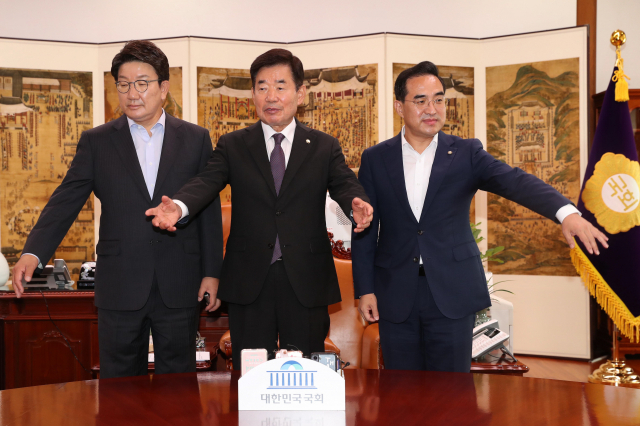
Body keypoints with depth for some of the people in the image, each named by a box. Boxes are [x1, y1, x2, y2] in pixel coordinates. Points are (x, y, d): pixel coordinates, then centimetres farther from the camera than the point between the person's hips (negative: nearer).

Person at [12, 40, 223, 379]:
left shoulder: (196, 139, 5)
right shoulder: (96, 142, 5)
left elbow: (209, 210, 6)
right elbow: (65, 201, -2)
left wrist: (211, 273, 2)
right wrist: (33, 252, -16)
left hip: (179, 287, 0)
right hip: (119, 289, 0)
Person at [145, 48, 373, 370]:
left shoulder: (324, 147, 7)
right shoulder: (232, 146, 7)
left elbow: (344, 184, -8)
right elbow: (207, 181, -9)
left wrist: (357, 204, -33)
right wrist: (178, 206, -32)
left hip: (306, 282, 0)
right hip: (249, 281, 0)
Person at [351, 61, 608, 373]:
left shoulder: (466, 154, 0)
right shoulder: (375, 159, 4)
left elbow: (515, 182, -16)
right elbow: (365, 230, 6)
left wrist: (567, 212, -33)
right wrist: (365, 290, 1)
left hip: (452, 293, -1)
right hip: (396, 295, 1)